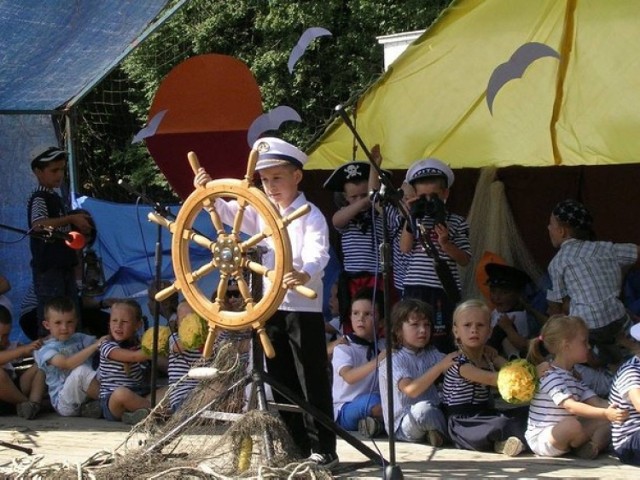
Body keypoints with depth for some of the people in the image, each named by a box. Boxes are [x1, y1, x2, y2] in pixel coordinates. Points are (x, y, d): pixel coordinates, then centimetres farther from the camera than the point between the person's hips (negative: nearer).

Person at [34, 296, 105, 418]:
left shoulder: (80, 339, 14)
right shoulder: (44, 349, -6)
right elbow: (67, 364, -22)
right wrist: (94, 346, -27)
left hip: (87, 397, 6)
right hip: (63, 402, -6)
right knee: (81, 371, -31)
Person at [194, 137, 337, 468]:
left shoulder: (310, 216, -10)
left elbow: (318, 253, -25)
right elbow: (226, 212, 11)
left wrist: (304, 274, -46)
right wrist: (206, 191, -9)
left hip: (304, 307, -7)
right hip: (272, 304, 7)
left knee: (313, 381, -4)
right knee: (282, 381, 11)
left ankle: (323, 449, -1)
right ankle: (295, 447, 18)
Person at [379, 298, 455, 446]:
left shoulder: (432, 354, 11)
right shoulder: (393, 360, -10)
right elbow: (411, 390, -25)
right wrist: (440, 366, -31)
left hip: (434, 414, 6)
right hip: (402, 426, -5)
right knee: (423, 408, -36)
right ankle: (446, 431, -10)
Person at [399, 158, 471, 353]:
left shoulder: (456, 222, 3)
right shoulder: (415, 219, 10)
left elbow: (465, 259, 1)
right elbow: (405, 248, -3)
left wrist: (445, 243, -14)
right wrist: (410, 218, -8)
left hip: (445, 291, -2)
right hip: (415, 288, 2)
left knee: (442, 340, 0)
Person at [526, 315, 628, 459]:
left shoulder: (573, 376, 14)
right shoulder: (550, 376, -18)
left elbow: (595, 401, 6)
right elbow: (571, 406, -31)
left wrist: (612, 410, -14)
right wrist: (605, 413, -41)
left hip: (563, 436, 9)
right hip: (541, 439, -9)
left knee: (604, 422, -2)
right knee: (572, 424, -37)